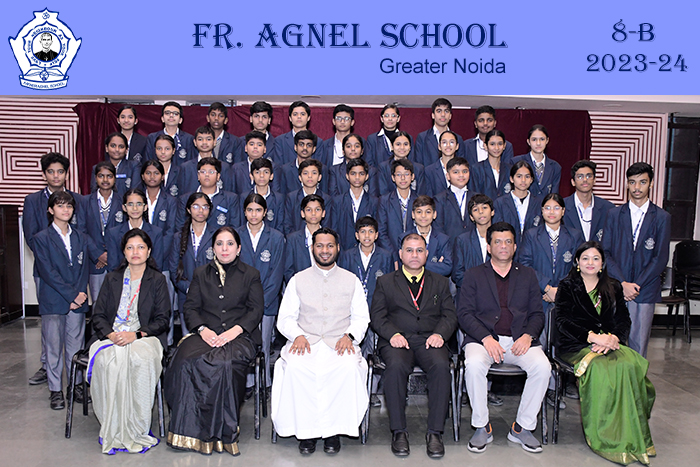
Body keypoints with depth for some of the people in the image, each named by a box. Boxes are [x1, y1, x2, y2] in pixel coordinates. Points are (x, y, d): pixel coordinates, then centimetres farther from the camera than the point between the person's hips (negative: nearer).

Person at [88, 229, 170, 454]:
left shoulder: (157, 280, 11)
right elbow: (98, 315, 11)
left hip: (144, 337, -2)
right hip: (111, 337, 2)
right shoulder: (112, 279, 19)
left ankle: (136, 430, -26)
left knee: (141, 360, -36)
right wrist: (111, 335, -10)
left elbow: (162, 319, 3)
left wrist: (136, 334, -13)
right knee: (109, 362, -33)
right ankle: (112, 431, -24)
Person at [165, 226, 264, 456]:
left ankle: (223, 432, -21)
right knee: (187, 360, -30)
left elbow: (256, 310, 5)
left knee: (225, 363, -35)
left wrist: (235, 330, -11)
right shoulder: (200, 273, 20)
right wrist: (202, 329, -8)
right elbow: (190, 307, 12)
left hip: (238, 336, -2)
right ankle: (190, 431, -21)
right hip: (205, 334, 2)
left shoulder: (251, 275, 13)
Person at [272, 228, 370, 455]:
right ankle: (306, 430, -17)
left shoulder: (351, 280, 14)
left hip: (339, 343, 0)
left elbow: (361, 317, 11)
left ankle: (333, 430, -17)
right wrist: (297, 335, -11)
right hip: (306, 341, 1)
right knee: (294, 366, -33)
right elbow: (285, 317, 10)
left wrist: (349, 336, -10)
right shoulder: (298, 280, 14)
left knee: (349, 367, -33)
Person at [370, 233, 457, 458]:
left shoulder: (440, 282, 22)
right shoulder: (386, 282, 18)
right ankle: (398, 431, -20)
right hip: (397, 341, -1)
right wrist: (392, 333, -12)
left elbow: (450, 315, 12)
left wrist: (439, 333, -9)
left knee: (441, 365, -32)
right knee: (396, 365, -34)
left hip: (429, 341, 1)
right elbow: (377, 316, 8)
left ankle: (435, 432, -21)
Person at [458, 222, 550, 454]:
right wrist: (486, 338, -15)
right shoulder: (474, 275, 10)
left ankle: (521, 427, -7)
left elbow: (537, 314, 12)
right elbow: (464, 313, 1)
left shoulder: (527, 275, 17)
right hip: (483, 338, -2)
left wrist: (528, 335, -9)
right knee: (474, 365, -32)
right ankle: (482, 427, -11)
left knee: (542, 366, -26)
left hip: (520, 339, 2)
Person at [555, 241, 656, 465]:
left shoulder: (614, 288, 18)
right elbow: (563, 321, -4)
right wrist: (592, 336, -16)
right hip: (576, 345, -3)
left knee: (631, 365, -29)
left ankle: (631, 436, -20)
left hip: (609, 343, 3)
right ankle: (603, 436, -24)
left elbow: (624, 320, 9)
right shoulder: (567, 286, 7)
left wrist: (612, 338, -12)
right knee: (601, 368, -33)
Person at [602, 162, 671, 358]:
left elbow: (661, 259, 0)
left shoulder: (662, 218, 6)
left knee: (638, 346, 0)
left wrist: (636, 286, -8)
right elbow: (605, 252, 3)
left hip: (644, 292, -1)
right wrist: (623, 283, -8)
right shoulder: (614, 214, 9)